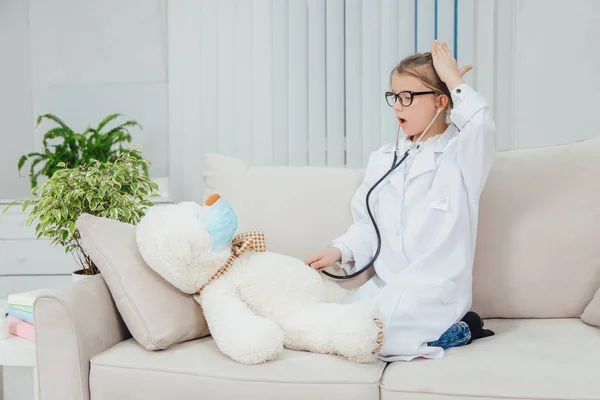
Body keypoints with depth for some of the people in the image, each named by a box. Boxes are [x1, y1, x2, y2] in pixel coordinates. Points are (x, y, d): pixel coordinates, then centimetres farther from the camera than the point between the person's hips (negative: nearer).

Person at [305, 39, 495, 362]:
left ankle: (456, 332, -3)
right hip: (385, 283, 6)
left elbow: (481, 124, -27)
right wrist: (340, 250, -4)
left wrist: (454, 79, -14)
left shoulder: (460, 154, -3)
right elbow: (368, 225, 14)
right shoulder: (382, 159, 13)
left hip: (435, 287, -6)